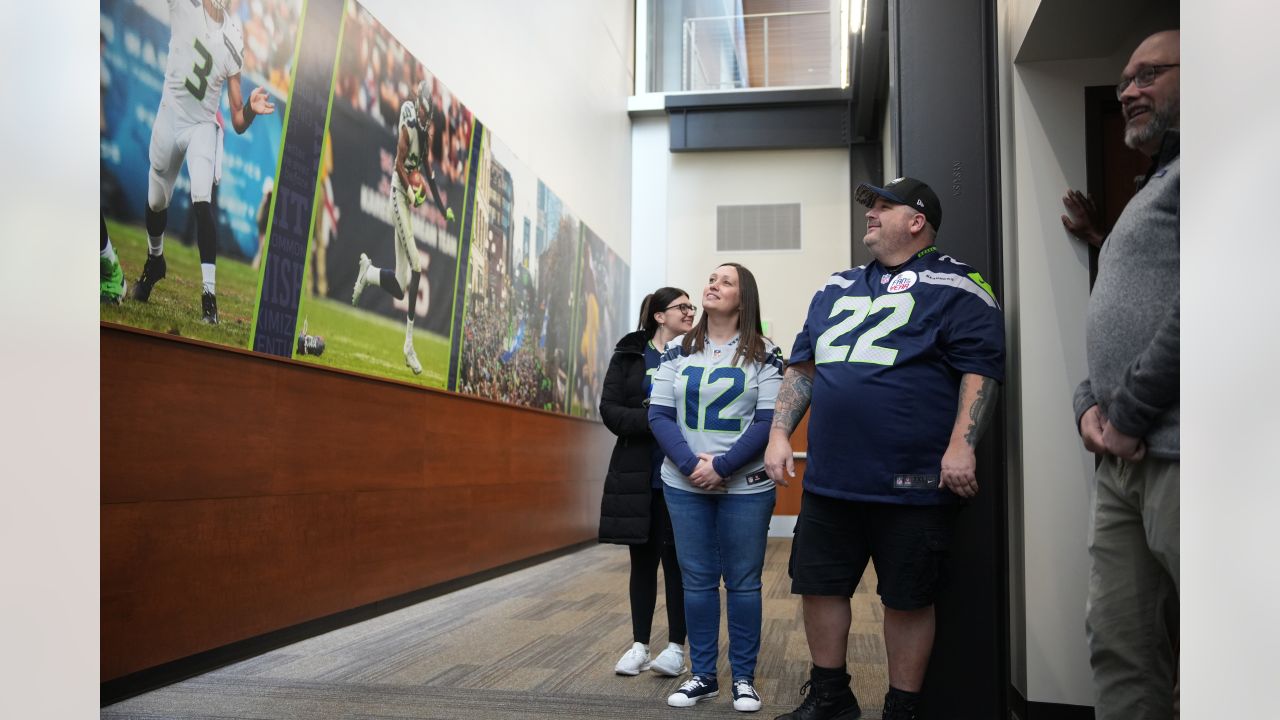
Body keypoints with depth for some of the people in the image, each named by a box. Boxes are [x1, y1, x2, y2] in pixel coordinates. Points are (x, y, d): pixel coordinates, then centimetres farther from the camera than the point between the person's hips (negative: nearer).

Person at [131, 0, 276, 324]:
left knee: (202, 202, -22)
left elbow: (237, 122, -7)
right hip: (169, 117, 1)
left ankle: (209, 292, -20)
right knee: (156, 203, 16)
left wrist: (251, 108, -27)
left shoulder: (233, 37, -7)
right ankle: (154, 261, 46)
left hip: (203, 124, -1)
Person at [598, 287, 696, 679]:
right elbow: (610, 410, -4)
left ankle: (676, 646, 14)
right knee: (643, 559, 10)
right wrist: (653, 420, -18)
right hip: (637, 474, 2)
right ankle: (639, 644, 21)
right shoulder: (630, 355, 4)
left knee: (675, 558, 2)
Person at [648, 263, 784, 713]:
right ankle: (703, 676, 20)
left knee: (743, 581, 5)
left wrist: (722, 467, -17)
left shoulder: (764, 354, -2)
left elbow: (770, 421, -9)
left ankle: (744, 677, 18)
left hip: (746, 487, -2)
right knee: (697, 580, 9)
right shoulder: (677, 351, 6)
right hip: (684, 485, 3)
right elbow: (659, 415, 1)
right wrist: (691, 464, -14)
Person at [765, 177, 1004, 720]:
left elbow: (981, 368, -9)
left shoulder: (953, 285, -1)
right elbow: (801, 366, 21)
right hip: (828, 478, 6)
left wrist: (960, 444, -19)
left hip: (911, 486, -6)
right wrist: (780, 433, 12)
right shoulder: (837, 287, 17)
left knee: (907, 599, 6)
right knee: (819, 586, 12)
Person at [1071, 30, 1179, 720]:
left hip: (1177, 453, -9)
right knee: (1119, 650, 10)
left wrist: (1130, 413, -14)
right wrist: (1090, 403, 7)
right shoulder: (1150, 191, 26)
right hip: (1126, 460, 9)